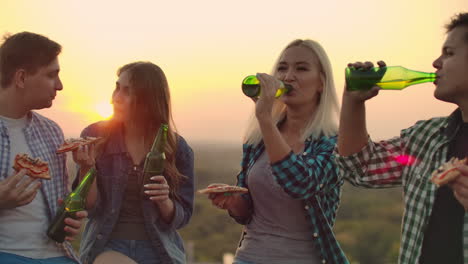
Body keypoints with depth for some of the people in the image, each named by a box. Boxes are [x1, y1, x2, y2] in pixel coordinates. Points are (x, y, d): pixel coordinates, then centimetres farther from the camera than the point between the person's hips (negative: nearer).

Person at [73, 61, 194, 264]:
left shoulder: (177, 149, -4)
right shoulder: (95, 136, -5)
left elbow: (181, 217, 1)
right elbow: (89, 207, -5)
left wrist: (164, 202, -19)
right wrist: (87, 168, -21)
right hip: (108, 246, -2)